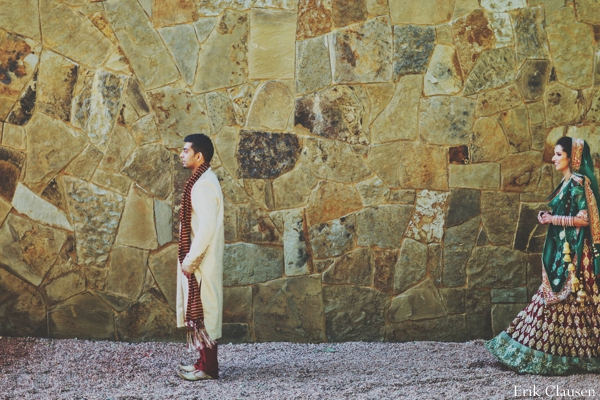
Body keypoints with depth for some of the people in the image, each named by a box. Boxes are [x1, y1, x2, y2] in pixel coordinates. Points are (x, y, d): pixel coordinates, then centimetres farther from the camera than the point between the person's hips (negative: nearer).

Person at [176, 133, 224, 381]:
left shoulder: (204, 185, -19)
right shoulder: (201, 181, 13)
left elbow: (206, 228, -24)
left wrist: (189, 260, -19)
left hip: (201, 262, -10)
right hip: (199, 260, 10)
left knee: (203, 310, -3)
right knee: (201, 311, 14)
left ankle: (208, 367, 4)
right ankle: (206, 362, 22)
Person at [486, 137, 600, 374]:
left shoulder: (578, 183, -13)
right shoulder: (568, 183, 16)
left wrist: (553, 219, -14)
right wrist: (549, 218, 8)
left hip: (572, 252, -10)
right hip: (562, 250, 10)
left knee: (567, 300, -6)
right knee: (559, 298, 9)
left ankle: (571, 357, 1)